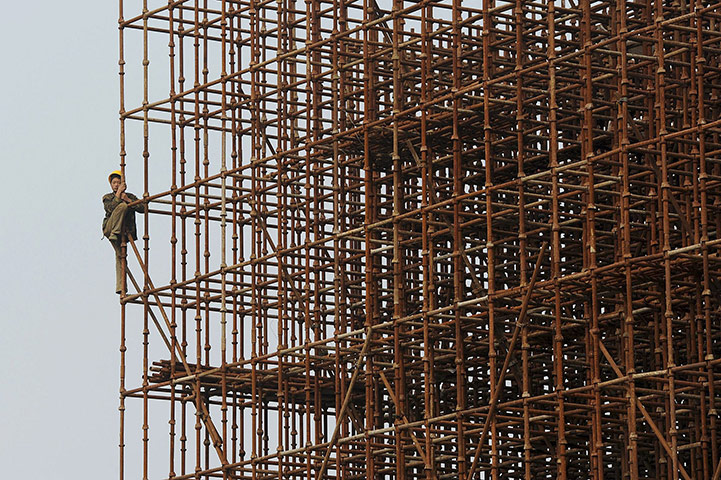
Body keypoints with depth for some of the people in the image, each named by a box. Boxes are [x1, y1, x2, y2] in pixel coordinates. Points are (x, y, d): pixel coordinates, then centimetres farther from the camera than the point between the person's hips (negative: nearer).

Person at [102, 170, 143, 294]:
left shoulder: (130, 197, 16)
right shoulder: (107, 197, 13)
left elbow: (141, 208, 1)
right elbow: (110, 208, -10)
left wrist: (128, 200, -9)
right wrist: (118, 194, -11)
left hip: (125, 231, 2)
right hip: (109, 227, -2)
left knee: (120, 256, -7)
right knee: (122, 206, -22)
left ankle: (120, 288, -7)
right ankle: (114, 233, -31)